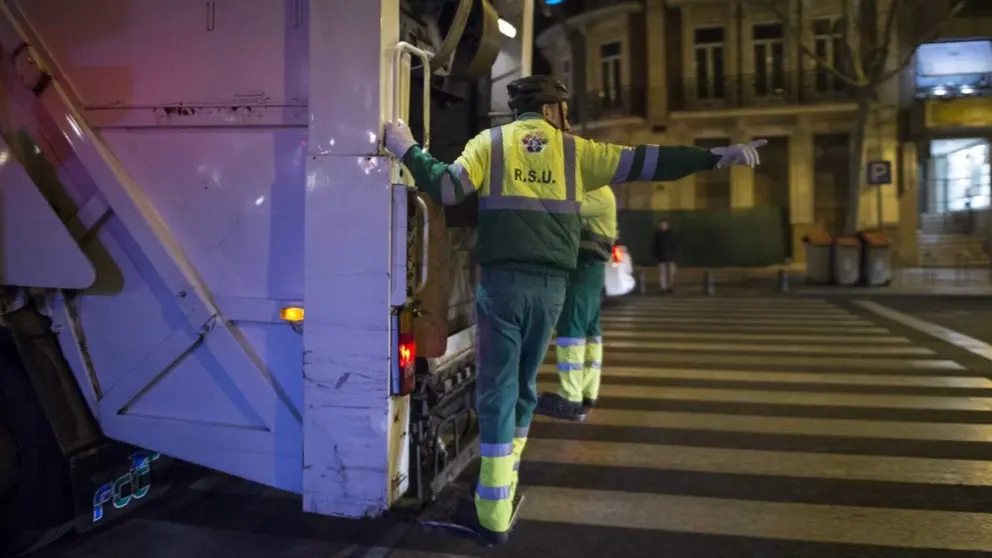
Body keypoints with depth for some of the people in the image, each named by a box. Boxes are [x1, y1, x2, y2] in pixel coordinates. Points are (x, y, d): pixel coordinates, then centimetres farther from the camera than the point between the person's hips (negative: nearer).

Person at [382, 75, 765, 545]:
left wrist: (408, 151, 10)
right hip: (550, 284, 2)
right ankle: (502, 489, 29)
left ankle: (493, 515, 3)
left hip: (502, 279, -2)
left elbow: (445, 189, -5)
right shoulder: (574, 150, 9)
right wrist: (716, 157, 12)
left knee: (497, 391, 1)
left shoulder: (491, 142, 6)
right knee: (522, 387, 17)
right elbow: (642, 163, 6)